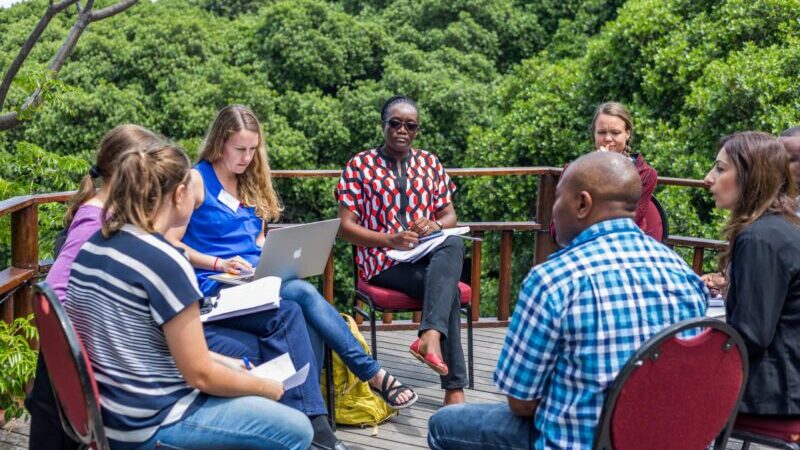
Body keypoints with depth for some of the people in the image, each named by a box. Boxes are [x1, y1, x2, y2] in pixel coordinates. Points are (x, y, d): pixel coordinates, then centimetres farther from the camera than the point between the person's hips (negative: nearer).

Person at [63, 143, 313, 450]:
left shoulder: (96, 244, 4)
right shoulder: (165, 261, -22)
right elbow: (200, 376, -18)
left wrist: (224, 362, 13)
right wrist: (265, 387, -1)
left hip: (112, 409, 9)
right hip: (150, 425, -9)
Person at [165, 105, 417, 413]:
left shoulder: (251, 183, 20)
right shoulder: (196, 180, 0)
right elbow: (171, 245, -6)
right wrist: (220, 264, -18)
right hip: (217, 286, -6)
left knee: (309, 323, -29)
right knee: (304, 293, -30)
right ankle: (373, 374, -25)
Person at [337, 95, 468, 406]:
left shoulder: (430, 164, 17)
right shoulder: (359, 165, 5)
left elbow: (449, 215, 18)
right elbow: (346, 226, -1)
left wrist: (435, 225, -8)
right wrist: (390, 239, -17)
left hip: (428, 254, 4)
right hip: (383, 260, -3)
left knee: (453, 245, -34)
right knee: (448, 287, -30)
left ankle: (430, 337, -45)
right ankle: (454, 387, -30)